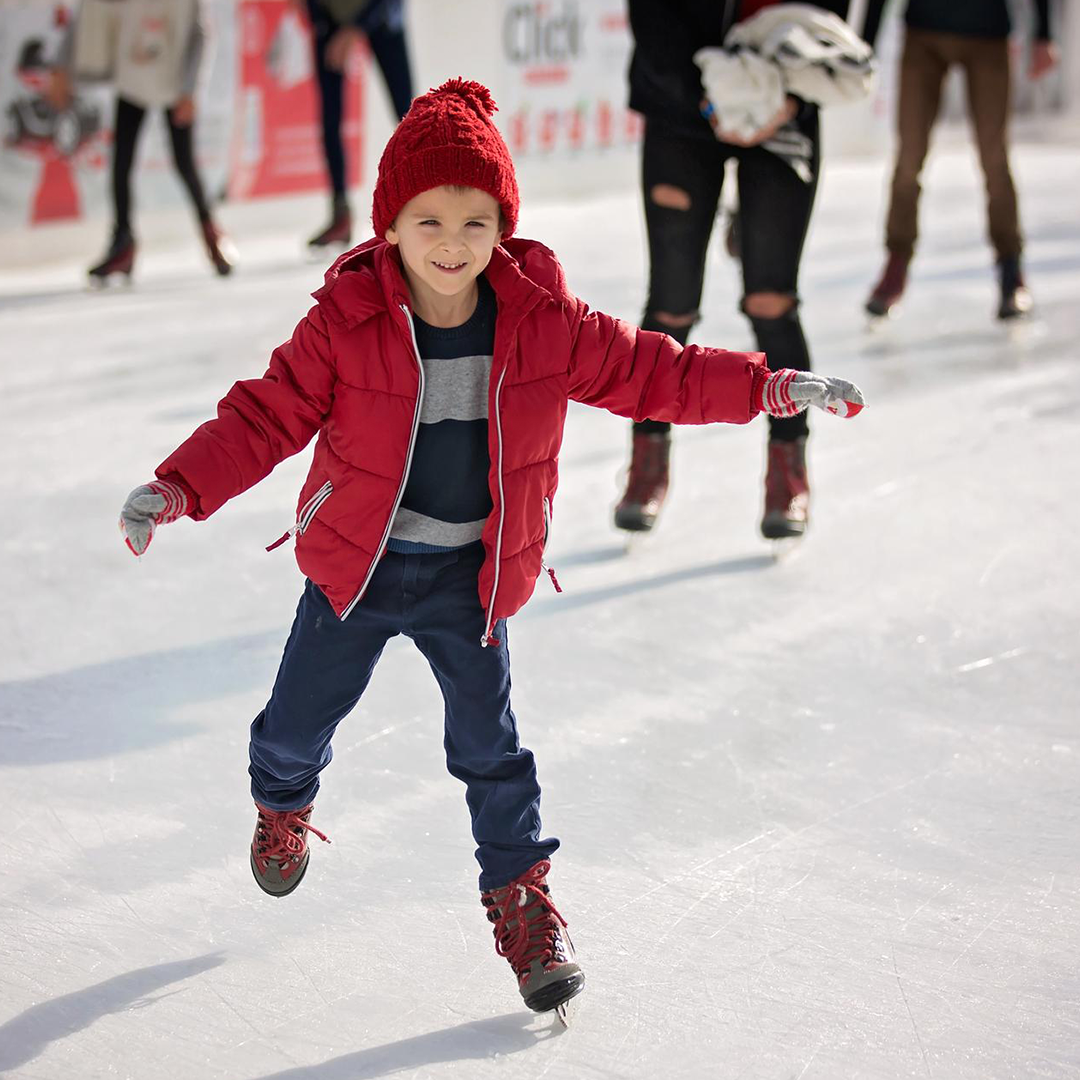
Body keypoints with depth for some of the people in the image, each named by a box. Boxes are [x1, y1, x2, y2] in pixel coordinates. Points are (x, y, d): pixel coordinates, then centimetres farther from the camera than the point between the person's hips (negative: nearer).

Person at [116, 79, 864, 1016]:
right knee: (302, 714, 14)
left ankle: (522, 893, 22)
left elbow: (646, 372, -4)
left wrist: (770, 386, -8)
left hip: (470, 576, 0)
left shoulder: (545, 322, -12)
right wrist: (176, 489, -25)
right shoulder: (345, 323, -17)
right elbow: (266, 416, -14)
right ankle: (282, 802, 50)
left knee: (489, 742, 2)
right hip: (356, 561, 0)